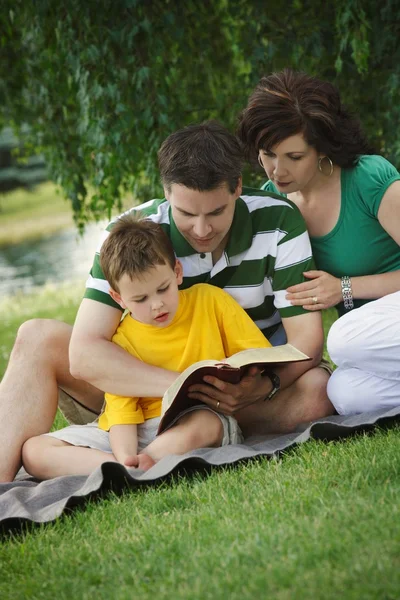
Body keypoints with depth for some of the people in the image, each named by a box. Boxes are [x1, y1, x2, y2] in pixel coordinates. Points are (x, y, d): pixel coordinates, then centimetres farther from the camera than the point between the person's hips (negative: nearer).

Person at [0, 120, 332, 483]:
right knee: (39, 340, -18)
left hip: (246, 389, 0)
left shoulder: (278, 222, -15)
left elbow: (307, 337, -17)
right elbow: (84, 353, -26)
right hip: (156, 386, 1)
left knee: (317, 390, -34)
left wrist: (262, 385, -40)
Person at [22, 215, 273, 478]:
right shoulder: (121, 341, 1)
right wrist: (125, 458, -30)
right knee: (33, 451, -15)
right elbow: (122, 413, -9)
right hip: (138, 434, 2)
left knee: (199, 425, -41)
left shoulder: (210, 301, 2)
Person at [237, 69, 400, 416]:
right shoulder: (272, 199, 2)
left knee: (347, 339, -36)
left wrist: (345, 289, -17)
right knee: (345, 393, -30)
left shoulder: (371, 180, -15)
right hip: (362, 327, 5)